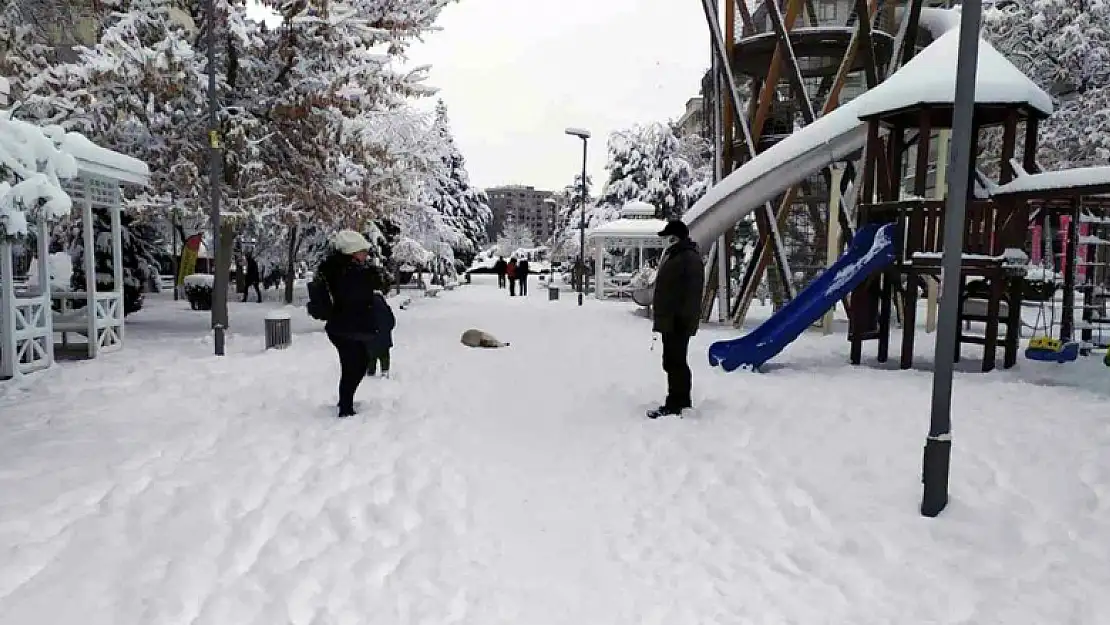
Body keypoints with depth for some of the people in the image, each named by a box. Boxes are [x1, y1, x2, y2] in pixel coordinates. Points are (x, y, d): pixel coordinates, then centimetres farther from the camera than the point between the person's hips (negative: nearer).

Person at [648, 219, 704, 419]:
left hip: (677, 322, -11)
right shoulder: (674, 257, 19)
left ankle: (674, 405, -4)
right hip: (670, 320, 11)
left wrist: (683, 317, -24)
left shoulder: (689, 258, -14)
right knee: (675, 362, 16)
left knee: (674, 362, -9)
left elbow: (691, 292, -22)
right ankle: (682, 401, 25)